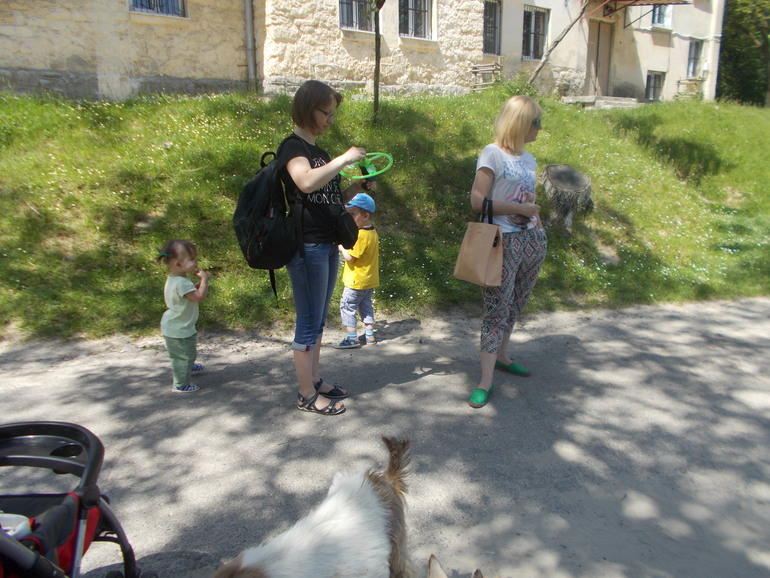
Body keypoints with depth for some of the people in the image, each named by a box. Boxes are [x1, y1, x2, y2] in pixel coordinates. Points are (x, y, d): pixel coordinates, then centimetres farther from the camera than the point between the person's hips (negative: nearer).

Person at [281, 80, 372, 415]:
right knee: (309, 323, -1)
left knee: (318, 321, 16)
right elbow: (306, 182, -32)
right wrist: (344, 159, -21)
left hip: (328, 246, 9)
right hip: (307, 247, -9)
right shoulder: (293, 147, -10)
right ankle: (306, 395, 10)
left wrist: (356, 186, 5)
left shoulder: (319, 152, 18)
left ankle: (315, 381, 28)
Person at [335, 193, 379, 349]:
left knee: (347, 307, 0)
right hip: (369, 280, 9)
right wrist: (345, 246, 5)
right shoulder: (372, 232, 6)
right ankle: (370, 336, 23)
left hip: (356, 281, -9)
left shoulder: (361, 235, -23)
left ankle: (352, 338, 2)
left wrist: (341, 246, -10)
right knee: (366, 306, 17)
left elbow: (349, 257, -24)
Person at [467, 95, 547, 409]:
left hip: (531, 240, 8)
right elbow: (478, 201, -16)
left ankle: (501, 356, 32)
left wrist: (539, 231, 15)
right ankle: (486, 381, -6)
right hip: (503, 241, -8)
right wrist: (520, 209, -13)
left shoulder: (528, 158, 16)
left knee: (516, 305, 15)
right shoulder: (492, 154, -8)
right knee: (497, 308, -9)